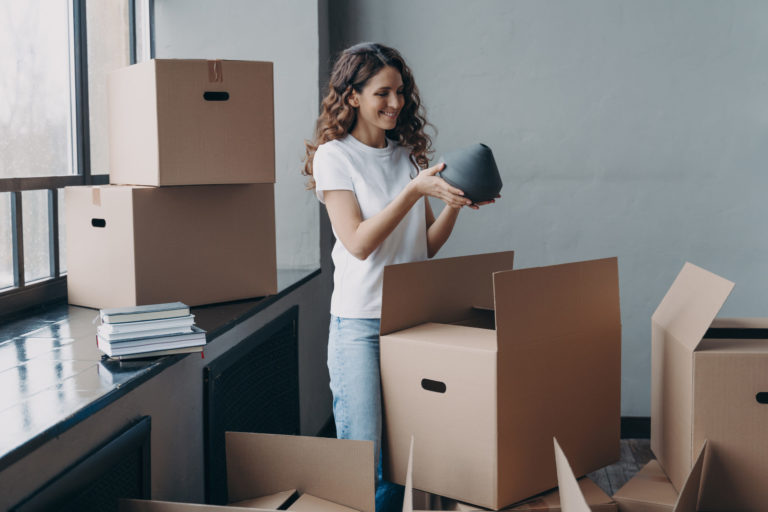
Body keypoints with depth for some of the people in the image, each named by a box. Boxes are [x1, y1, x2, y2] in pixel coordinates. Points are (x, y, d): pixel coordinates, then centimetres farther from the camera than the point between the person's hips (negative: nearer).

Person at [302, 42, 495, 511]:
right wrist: (414, 190, -21)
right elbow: (358, 242, -14)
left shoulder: (409, 153, 11)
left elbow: (428, 247, 10)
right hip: (360, 320, -5)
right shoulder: (334, 155, -3)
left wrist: (454, 203, -7)